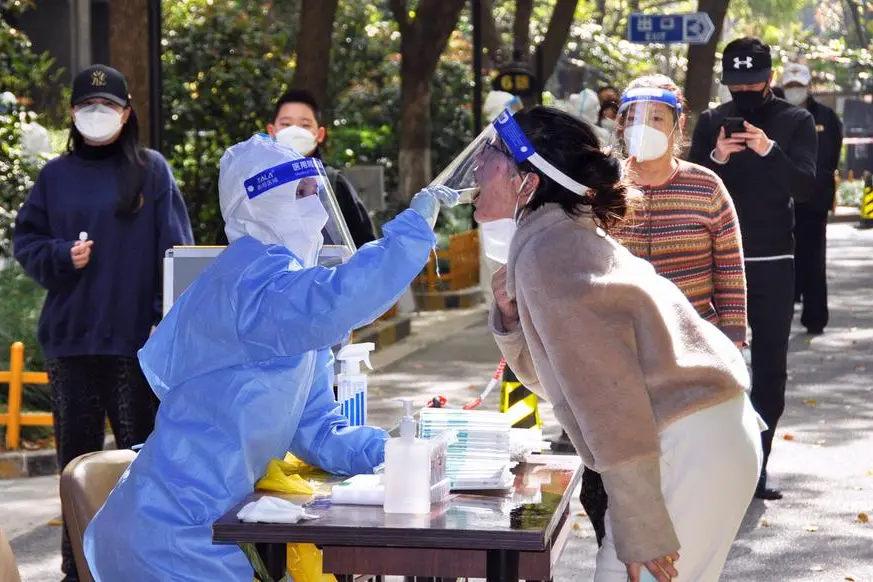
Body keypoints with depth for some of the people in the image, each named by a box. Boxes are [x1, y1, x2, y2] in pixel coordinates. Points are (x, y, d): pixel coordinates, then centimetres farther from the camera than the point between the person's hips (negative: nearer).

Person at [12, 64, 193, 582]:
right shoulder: (56, 175, 10)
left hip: (137, 337, -3)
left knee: (141, 447, 2)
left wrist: (170, 319, -10)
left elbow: (175, 250, -2)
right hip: (71, 335, 3)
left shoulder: (152, 170, 2)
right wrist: (60, 256, -8)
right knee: (77, 451, 8)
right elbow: (26, 241, 13)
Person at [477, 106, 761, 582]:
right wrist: (511, 314, 2)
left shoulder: (547, 253, -16)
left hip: (691, 448, -10)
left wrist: (644, 535, -18)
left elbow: (607, 394, -21)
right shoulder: (563, 236, 14)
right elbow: (550, 375, 21)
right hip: (696, 437, 10)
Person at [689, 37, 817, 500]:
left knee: (770, 368, 1)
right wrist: (716, 158, -20)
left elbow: (806, 188, -10)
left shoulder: (796, 122, 2)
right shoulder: (712, 122, 5)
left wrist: (770, 151, -26)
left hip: (774, 263, -1)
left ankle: (757, 463, 8)